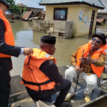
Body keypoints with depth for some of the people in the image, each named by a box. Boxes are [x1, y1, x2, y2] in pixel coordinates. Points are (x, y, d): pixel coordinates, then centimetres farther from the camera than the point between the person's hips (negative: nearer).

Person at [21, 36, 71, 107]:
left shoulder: (31, 55, -5)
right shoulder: (48, 63, -28)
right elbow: (59, 80, -14)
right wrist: (60, 78, 10)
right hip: (41, 92, -7)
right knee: (67, 83, 10)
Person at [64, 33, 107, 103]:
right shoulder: (83, 48, -5)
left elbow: (101, 63, -33)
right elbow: (73, 56, 3)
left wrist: (91, 60, -56)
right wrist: (75, 66, -14)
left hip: (91, 73, -2)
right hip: (79, 69, 2)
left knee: (92, 83, -32)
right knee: (68, 73, -25)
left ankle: (86, 94, 8)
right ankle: (71, 92, 1)